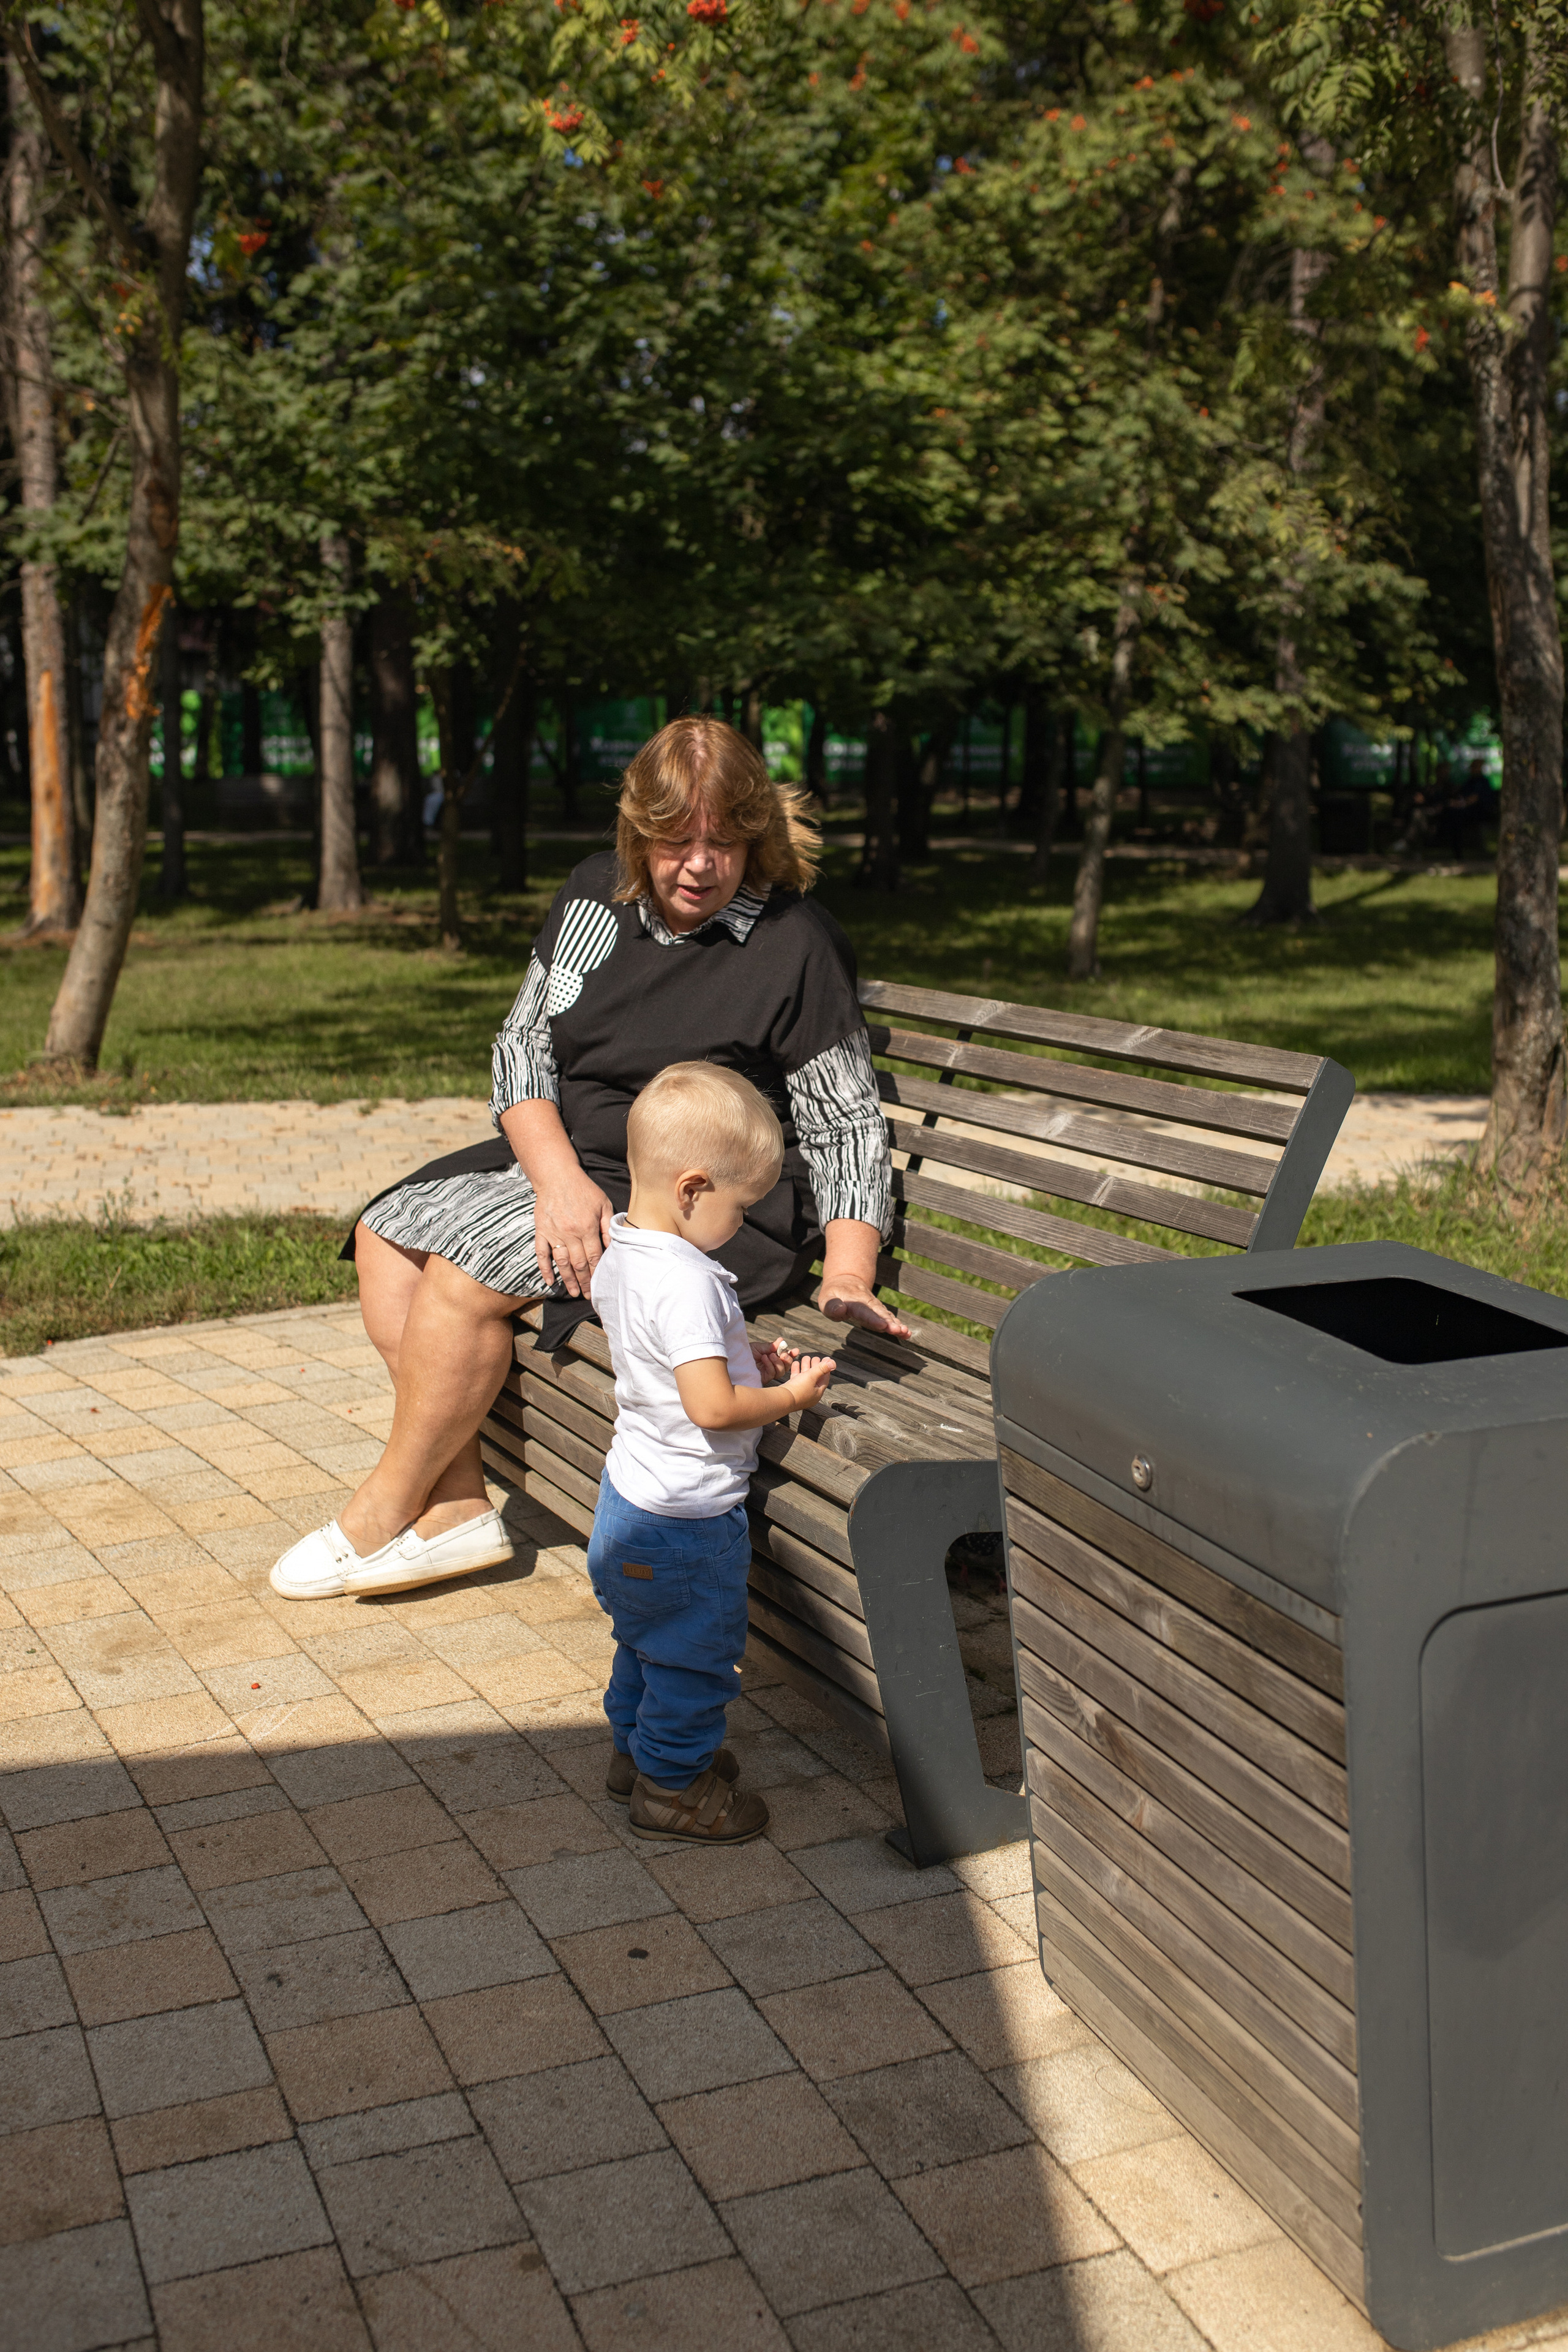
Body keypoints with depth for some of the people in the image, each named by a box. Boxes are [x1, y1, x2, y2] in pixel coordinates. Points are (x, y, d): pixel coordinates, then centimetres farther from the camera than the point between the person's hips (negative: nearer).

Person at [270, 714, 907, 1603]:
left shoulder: (797, 945, -11)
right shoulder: (596, 895, 5)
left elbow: (846, 1126, -10)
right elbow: (522, 1047, 2)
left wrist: (848, 1278, -23)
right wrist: (559, 1177, -16)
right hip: (568, 1160, 8)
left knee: (470, 1265, -22)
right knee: (389, 1234, -5)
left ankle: (387, 1514, -2)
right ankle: (456, 1505, -5)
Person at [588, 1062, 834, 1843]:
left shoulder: (618, 1258, 0)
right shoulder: (685, 1281, -31)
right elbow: (713, 1407, -32)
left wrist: (746, 1360, 7)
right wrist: (791, 1395, -16)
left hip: (634, 1489, 10)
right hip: (686, 1515, -10)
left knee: (647, 1640, 27)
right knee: (695, 1654, 10)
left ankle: (637, 1748, 44)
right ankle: (672, 1786, 24)